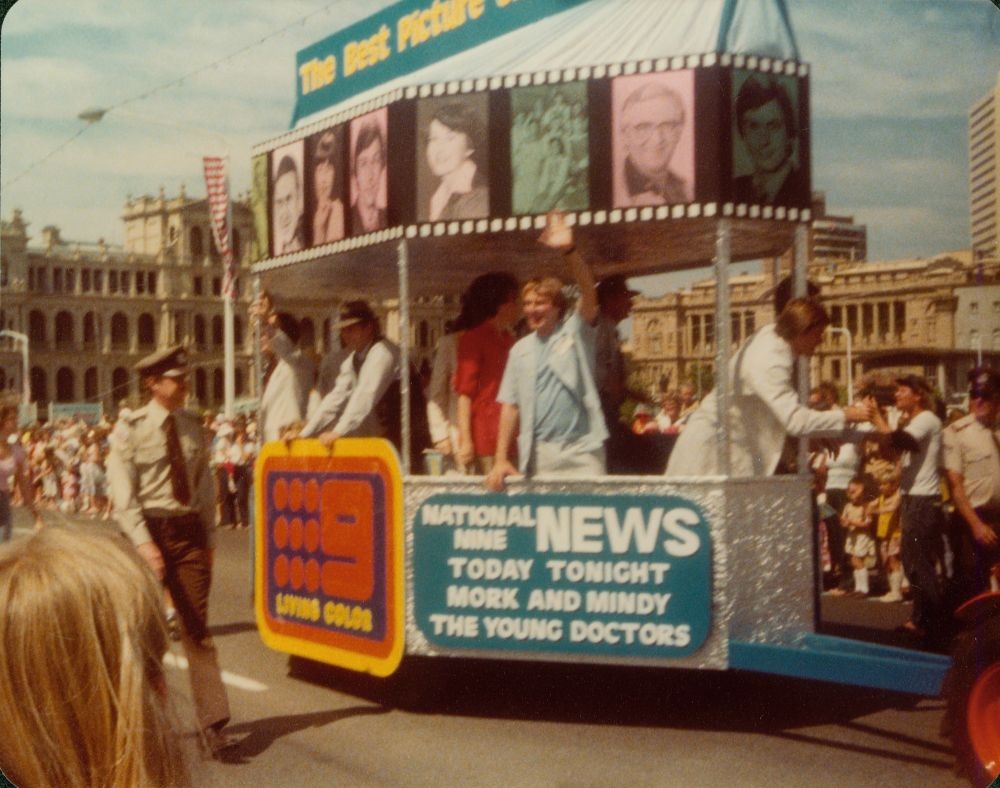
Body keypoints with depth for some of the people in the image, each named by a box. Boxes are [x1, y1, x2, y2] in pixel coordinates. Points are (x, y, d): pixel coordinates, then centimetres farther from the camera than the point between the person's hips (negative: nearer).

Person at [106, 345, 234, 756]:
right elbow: (122, 492, -10)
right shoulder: (133, 429, -6)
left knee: (197, 627, 0)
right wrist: (143, 543, -18)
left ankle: (213, 723, 0)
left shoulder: (194, 427, 6)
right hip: (149, 530, -3)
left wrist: (209, 537, 7)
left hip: (190, 532, 3)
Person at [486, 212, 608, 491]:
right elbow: (510, 405, 9)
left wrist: (569, 251, -31)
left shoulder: (576, 332, 3)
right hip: (538, 454, 3)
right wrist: (501, 459, 2)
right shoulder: (520, 349, 11)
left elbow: (588, 292, -15)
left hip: (581, 450, -3)